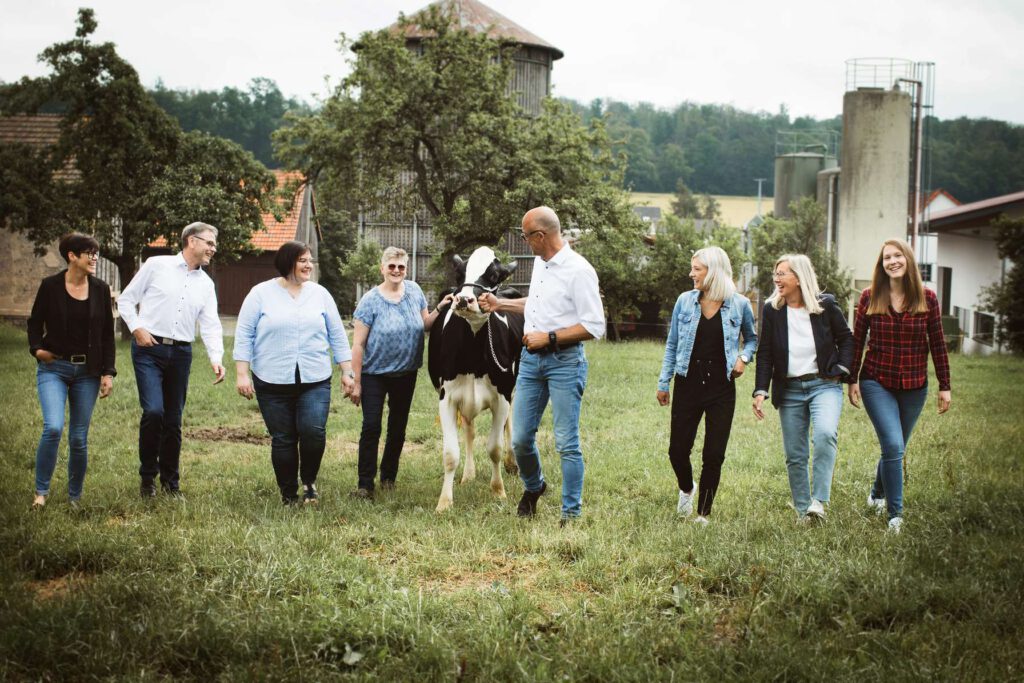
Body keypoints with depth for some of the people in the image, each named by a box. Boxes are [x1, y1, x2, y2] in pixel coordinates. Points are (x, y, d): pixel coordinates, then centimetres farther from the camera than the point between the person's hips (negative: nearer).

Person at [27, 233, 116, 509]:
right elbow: (35, 322, 8)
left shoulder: (101, 289, 3)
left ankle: (75, 496, 18)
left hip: (88, 371, 2)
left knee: (79, 438, 3)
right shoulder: (50, 286, -3)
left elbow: (107, 334, 7)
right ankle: (41, 491, -6)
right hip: (54, 368, -2)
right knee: (53, 427, -20)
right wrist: (37, 348, -10)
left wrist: (108, 372, 1)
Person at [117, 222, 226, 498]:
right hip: (149, 348, -4)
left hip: (181, 353, 4)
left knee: (173, 419, 7)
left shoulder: (206, 284, 13)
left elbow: (210, 325, 6)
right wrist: (137, 328, -10)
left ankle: (170, 480, 22)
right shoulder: (157, 266, 0)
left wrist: (216, 358, -9)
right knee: (153, 411, -16)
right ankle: (148, 476, 3)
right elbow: (126, 299, 4)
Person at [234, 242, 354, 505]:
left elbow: (337, 336, 12)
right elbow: (244, 336, 0)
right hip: (273, 382, -1)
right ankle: (288, 493, 17)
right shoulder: (261, 294, 1)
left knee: (314, 432, -15)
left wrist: (347, 372, 8)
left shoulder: (320, 295, 9)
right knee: (283, 440, 3)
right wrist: (241, 374, -6)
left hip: (315, 382, 1)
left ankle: (309, 480, 10)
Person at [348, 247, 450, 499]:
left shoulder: (414, 291, 1)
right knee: (371, 427, -8)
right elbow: (358, 344, -10)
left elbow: (425, 324, 11)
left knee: (398, 428, 13)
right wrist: (356, 383, -12)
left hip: (405, 374, 4)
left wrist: (439, 309, -10)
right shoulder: (371, 300, -11)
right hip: (375, 374, -4)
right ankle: (365, 484, -3)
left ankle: (389, 477, 28)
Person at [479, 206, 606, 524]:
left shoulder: (579, 271, -15)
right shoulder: (540, 263, 12)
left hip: (565, 362, -7)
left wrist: (549, 337, -18)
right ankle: (533, 487, 37)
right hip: (531, 358, 7)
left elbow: (594, 327, -17)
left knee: (566, 443, -3)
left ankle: (571, 513, 7)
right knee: (520, 438, 10)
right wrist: (500, 304, 25)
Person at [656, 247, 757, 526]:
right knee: (678, 450, 1)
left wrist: (744, 356, -6)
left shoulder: (739, 304, -2)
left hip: (721, 390, -1)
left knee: (714, 455, 0)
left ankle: (703, 513, 15)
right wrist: (663, 383, 9)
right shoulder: (685, 301, 1)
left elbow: (752, 338, 15)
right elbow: (672, 345, 9)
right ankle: (686, 490, 33)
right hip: (688, 386, 1)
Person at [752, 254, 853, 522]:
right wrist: (760, 391, -5)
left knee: (825, 433, -28)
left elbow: (846, 338, 11)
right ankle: (802, 510, 17)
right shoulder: (772, 310, 1)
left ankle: (819, 501, -24)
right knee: (794, 455, 3)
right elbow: (765, 354, 3)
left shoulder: (826, 305, -3)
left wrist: (841, 368, -2)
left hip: (824, 385, -2)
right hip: (789, 389, 3)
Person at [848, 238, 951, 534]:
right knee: (893, 446, -15)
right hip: (876, 383, -2)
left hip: (914, 387, 2)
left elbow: (937, 343, 1)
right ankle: (895, 514, -6)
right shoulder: (870, 298, -4)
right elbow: (857, 341, 2)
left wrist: (944, 386, 1)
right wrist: (852, 380, 0)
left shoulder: (926, 298, -3)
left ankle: (877, 495, 41)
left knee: (895, 447, 14)